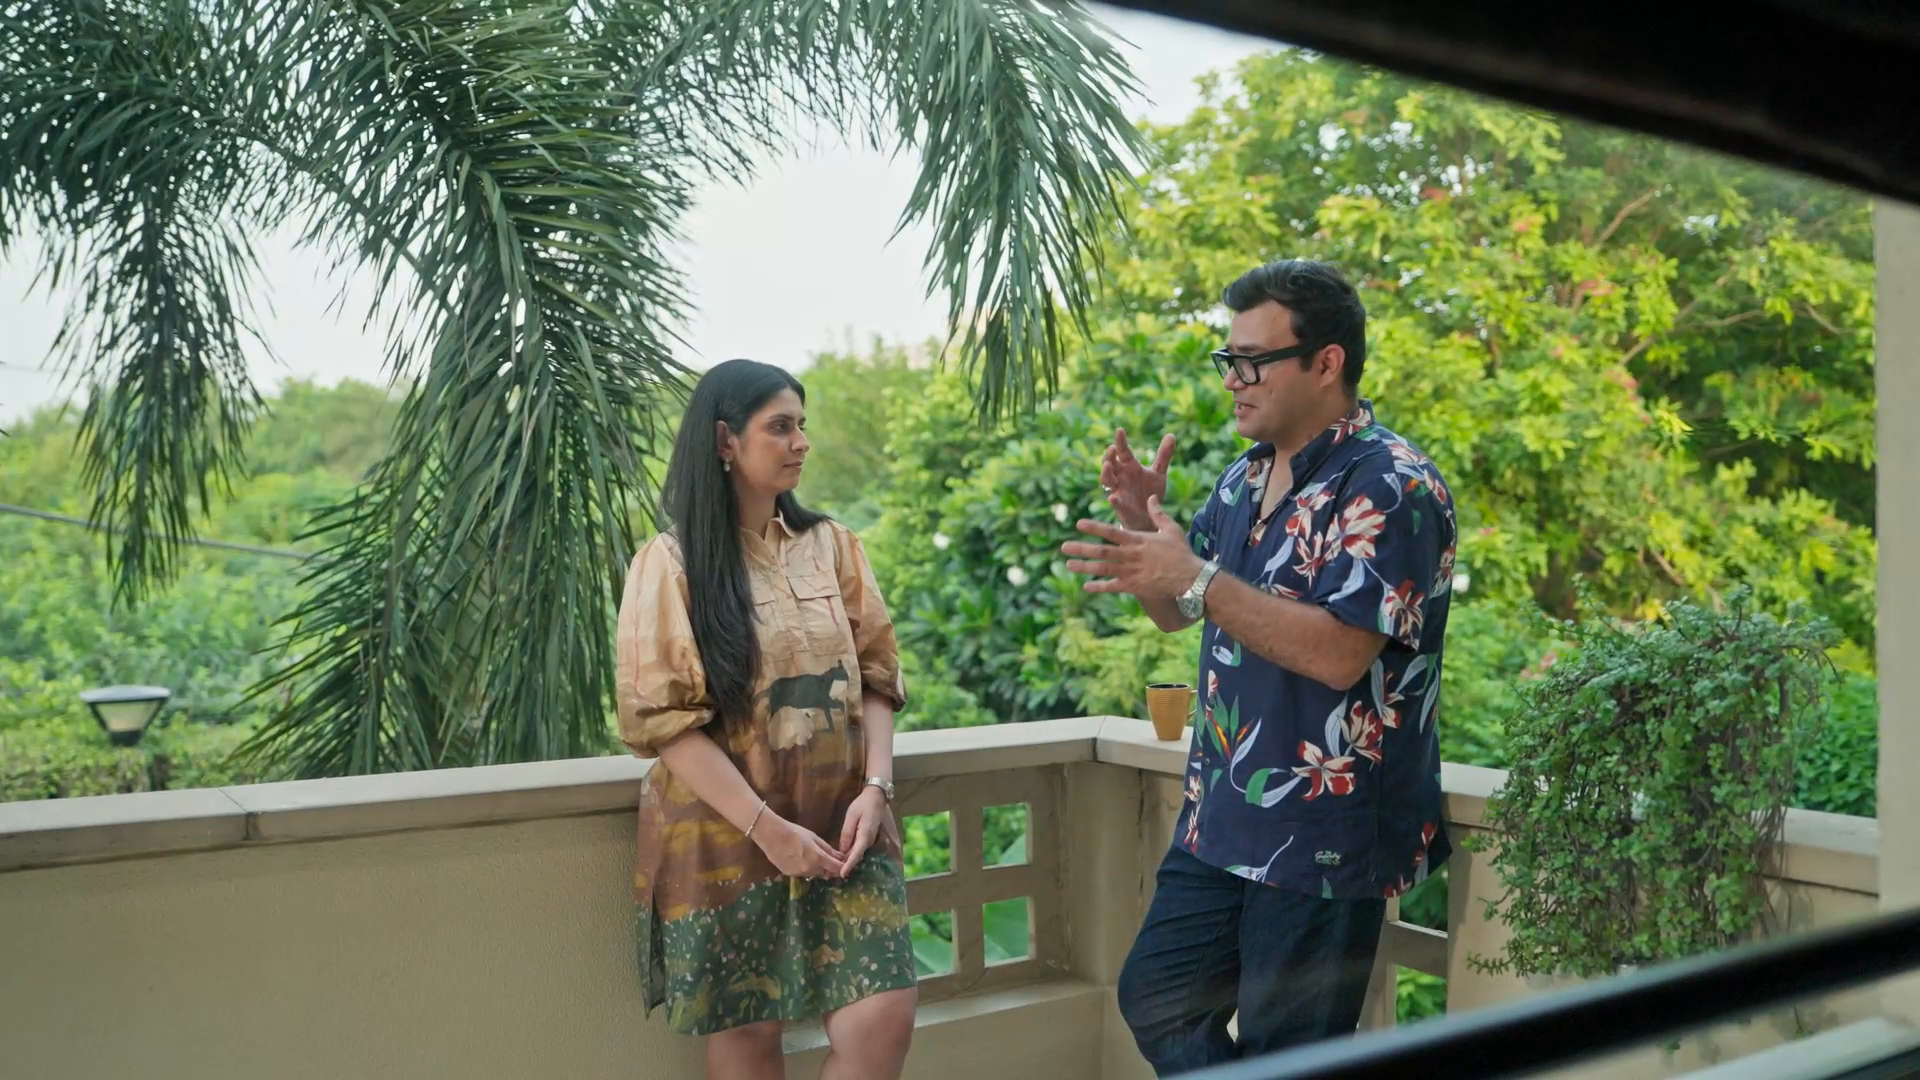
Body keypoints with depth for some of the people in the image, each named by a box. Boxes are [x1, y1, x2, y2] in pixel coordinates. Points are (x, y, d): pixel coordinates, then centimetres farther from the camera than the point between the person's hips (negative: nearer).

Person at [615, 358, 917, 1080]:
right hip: (727, 834, -3)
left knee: (883, 1019, -8)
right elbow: (662, 720, -10)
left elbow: (876, 676, 8)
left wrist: (875, 786, -9)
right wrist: (766, 828, -17)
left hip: (841, 824, 3)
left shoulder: (831, 545, 8)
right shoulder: (671, 563, -4)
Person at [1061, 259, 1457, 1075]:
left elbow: (1339, 654, -26)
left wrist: (1196, 579, -29)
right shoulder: (1246, 479, 10)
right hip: (1222, 820, 8)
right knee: (1154, 1000, 15)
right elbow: (1176, 613, 15)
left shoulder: (1390, 487, -16)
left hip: (1326, 834, -8)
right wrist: (1142, 521, -4)